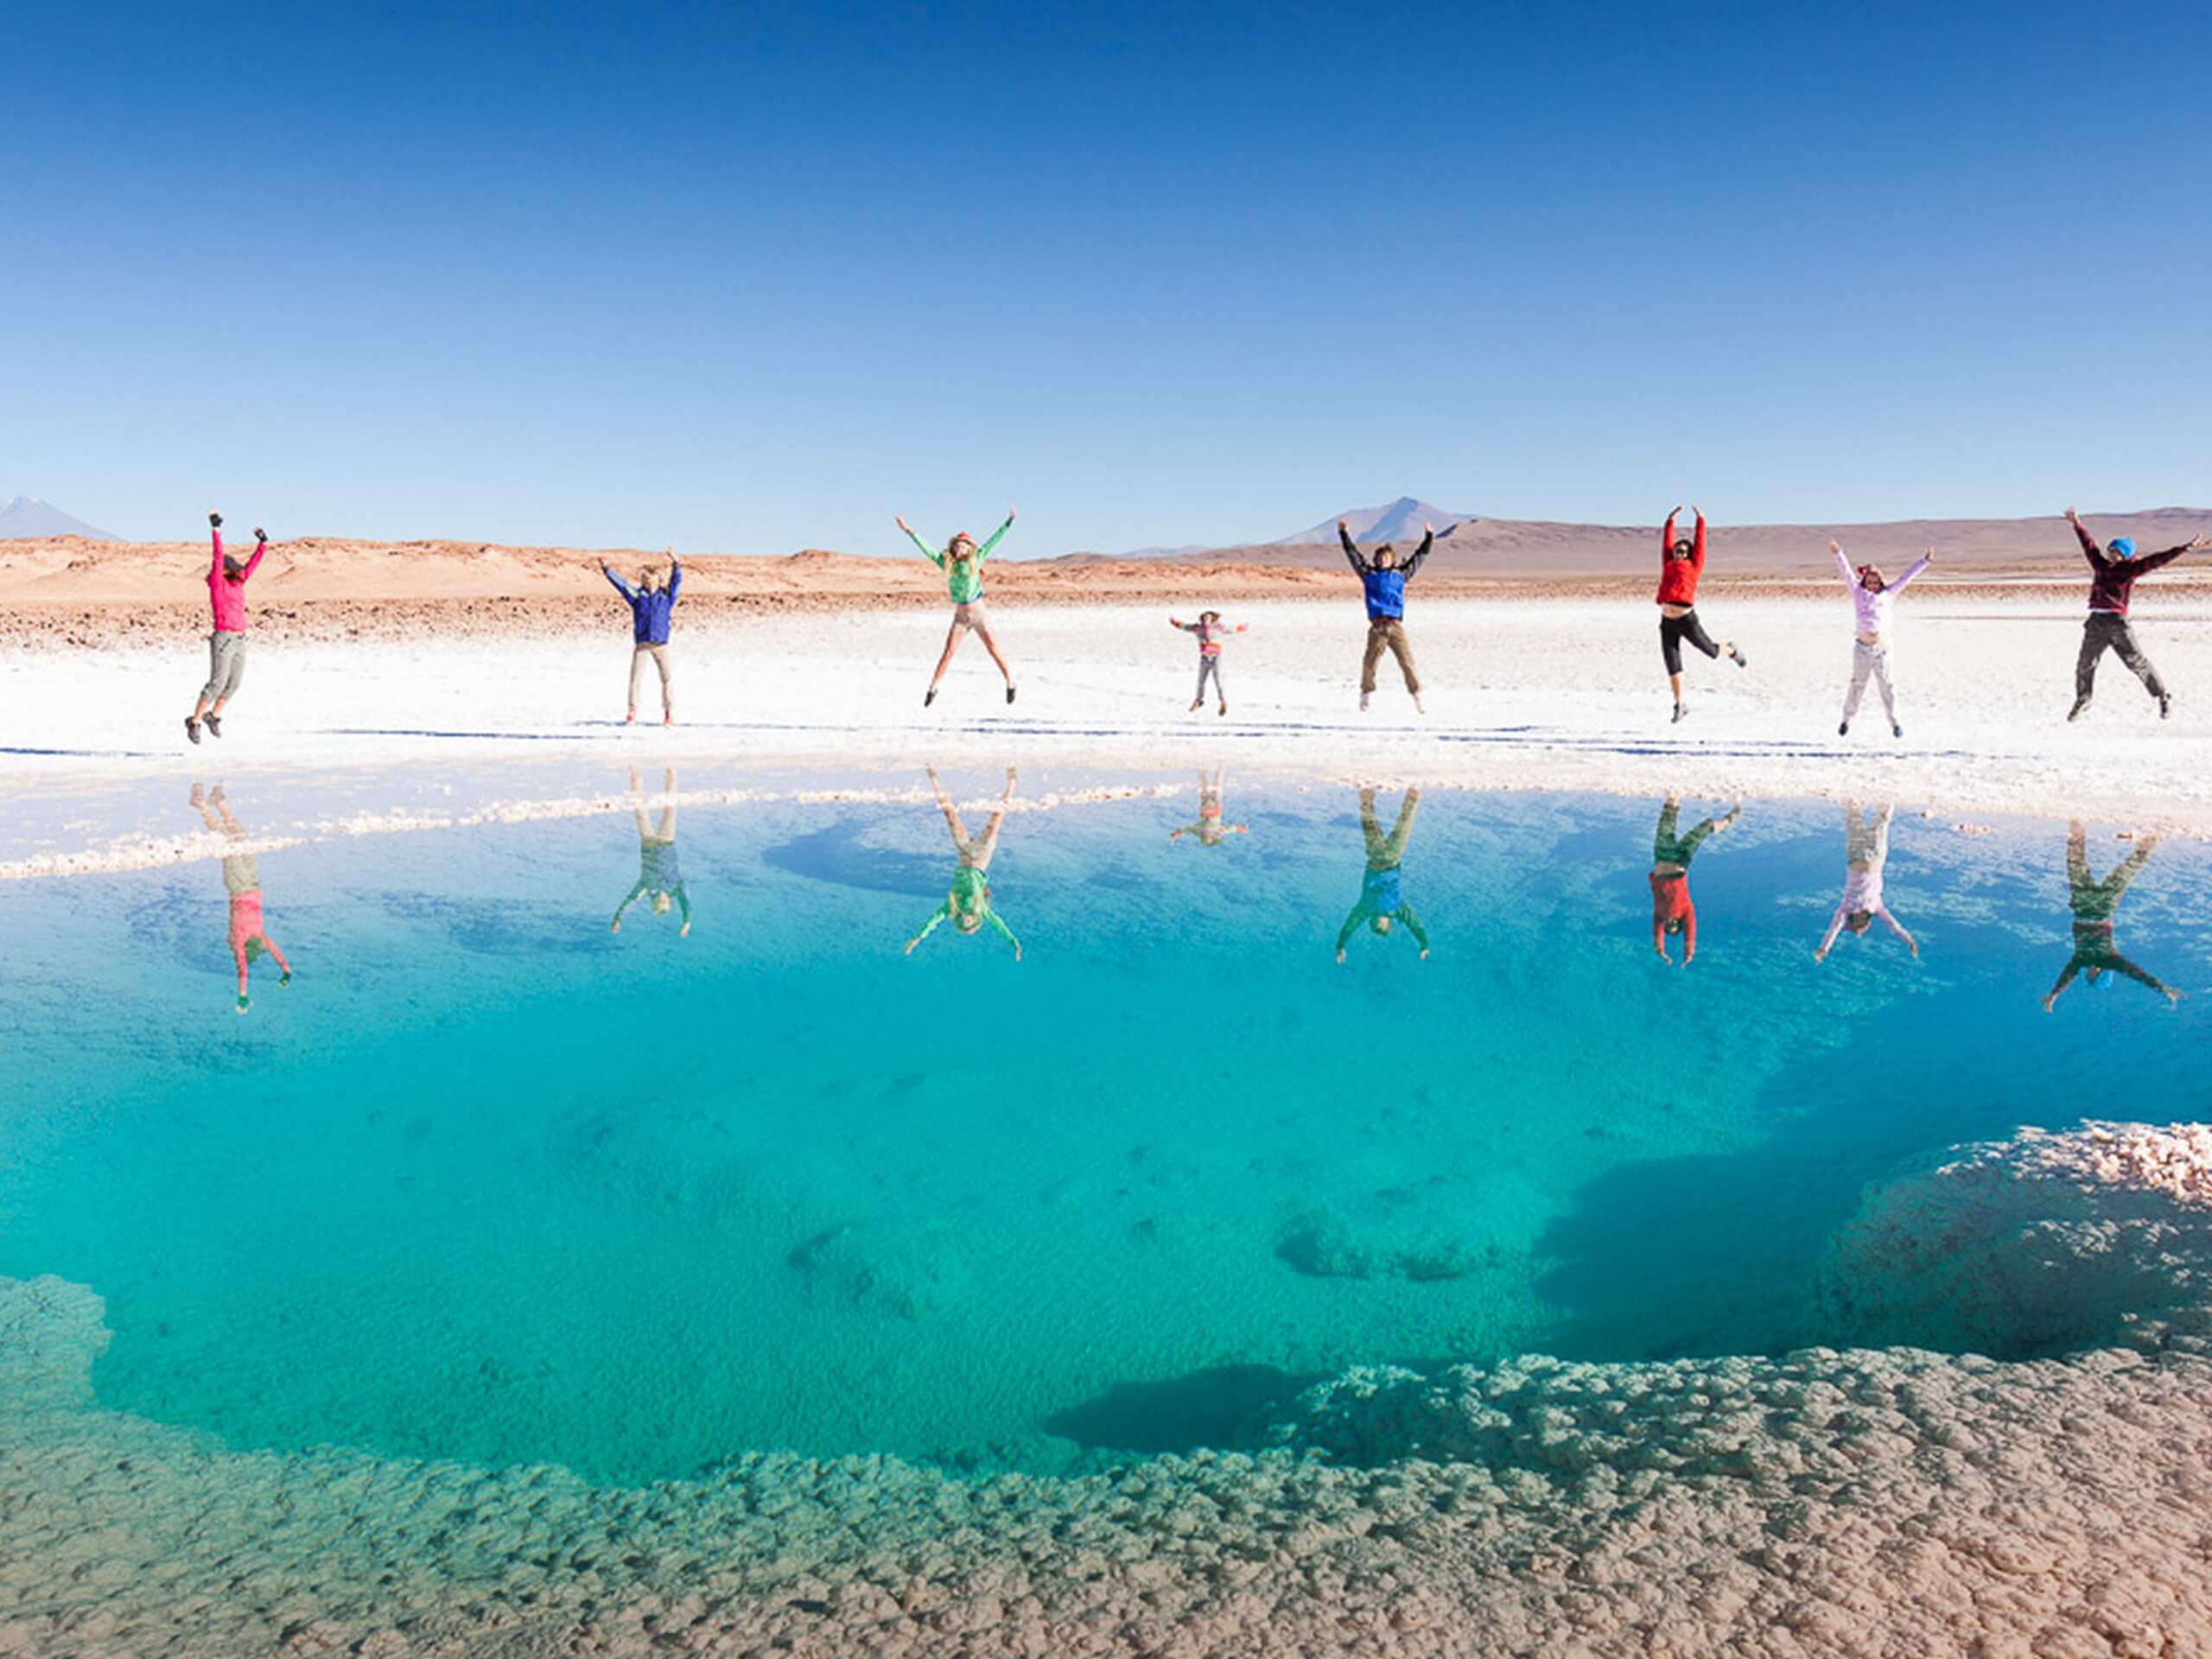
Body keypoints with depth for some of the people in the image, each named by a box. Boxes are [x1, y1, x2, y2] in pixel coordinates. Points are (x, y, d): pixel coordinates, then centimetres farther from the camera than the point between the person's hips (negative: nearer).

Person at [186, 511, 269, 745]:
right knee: (217, 683, -10)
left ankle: (214, 715, 26)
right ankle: (194, 721, 1)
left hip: (239, 640, 7)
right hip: (223, 638, -7)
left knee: (235, 683, 8)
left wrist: (263, 542, 19)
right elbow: (218, 557, -11)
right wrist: (216, 530, -18)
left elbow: (252, 565, 21)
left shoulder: (237, 583, 15)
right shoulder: (217, 583, -3)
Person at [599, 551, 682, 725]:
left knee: (667, 677, 0)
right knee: (635, 676, -1)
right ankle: (632, 712, 6)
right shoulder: (637, 595, 5)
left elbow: (676, 582, -3)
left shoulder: (666, 595, 5)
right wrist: (607, 569, -2)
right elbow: (620, 583, 4)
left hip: (661, 643, 0)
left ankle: (669, 712, 10)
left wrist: (676, 565, -17)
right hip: (641, 643, 0)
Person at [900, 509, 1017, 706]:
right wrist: (910, 532, 2)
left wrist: (1009, 522, -5)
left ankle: (1010, 683, 10)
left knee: (993, 649, 1)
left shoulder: (975, 560, -2)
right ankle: (933, 688, 3)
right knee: (948, 652, -2)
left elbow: (993, 541, -2)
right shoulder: (947, 563, 2)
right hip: (960, 616, 1)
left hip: (979, 614, -1)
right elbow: (927, 549, 3)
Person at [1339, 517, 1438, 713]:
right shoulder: (1369, 574, 13)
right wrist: (1344, 534, 17)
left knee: (1407, 662, -5)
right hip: (1377, 628, 0)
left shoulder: (1400, 575, 16)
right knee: (1369, 663, -2)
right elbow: (1353, 554, 17)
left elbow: (1419, 557, 23)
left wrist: (1429, 538, 25)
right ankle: (1365, 695, 17)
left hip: (1396, 627, 0)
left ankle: (1417, 699, -2)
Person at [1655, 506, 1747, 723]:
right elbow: (1666, 543, 23)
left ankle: (1730, 650, 50)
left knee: (1712, 651, 15)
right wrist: (1670, 521, 25)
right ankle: (1679, 706, 8)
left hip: (1687, 619, -3)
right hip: (1667, 623, 3)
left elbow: (1699, 542, 8)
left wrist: (1700, 520, 12)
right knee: (1672, 667, 0)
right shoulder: (1668, 565, 15)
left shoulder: (1693, 566, 6)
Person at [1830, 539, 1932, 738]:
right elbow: (1847, 573, 2)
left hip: (1882, 647, 1)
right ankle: (1846, 718, 17)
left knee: (1886, 683, 1)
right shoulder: (1858, 593, 10)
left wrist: (1924, 561, 18)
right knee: (1857, 683, 5)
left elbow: (1905, 578, 17)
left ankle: (1894, 721, 5)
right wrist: (1838, 554, -7)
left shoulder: (1887, 594, 15)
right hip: (1862, 647, -1)